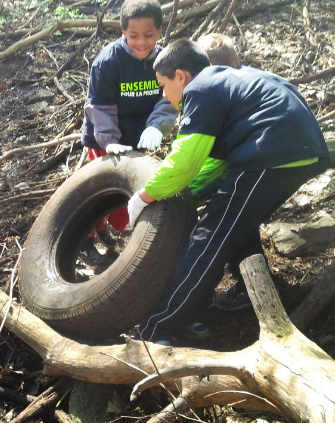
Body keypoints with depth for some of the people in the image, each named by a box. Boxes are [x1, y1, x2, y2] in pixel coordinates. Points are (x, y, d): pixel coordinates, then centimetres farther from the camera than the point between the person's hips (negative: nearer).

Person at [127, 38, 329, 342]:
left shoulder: (200, 90, -5)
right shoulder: (226, 79, 25)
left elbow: (184, 161, -13)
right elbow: (217, 156, 25)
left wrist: (141, 198, -1)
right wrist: (188, 191, 19)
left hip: (274, 156, -10)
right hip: (306, 151, 10)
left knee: (210, 242, -8)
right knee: (239, 225, 26)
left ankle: (155, 332, -4)